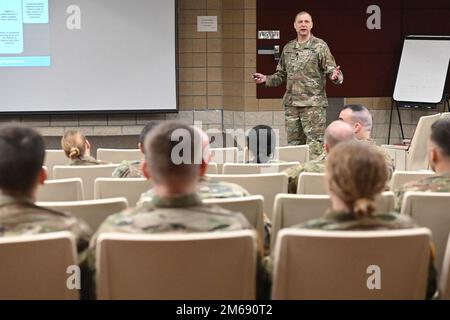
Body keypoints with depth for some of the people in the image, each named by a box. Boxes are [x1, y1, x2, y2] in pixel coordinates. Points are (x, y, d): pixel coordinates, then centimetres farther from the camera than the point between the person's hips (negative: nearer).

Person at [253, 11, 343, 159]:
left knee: (315, 144, -7)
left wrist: (335, 76, -27)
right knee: (293, 143, 9)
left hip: (313, 103, -5)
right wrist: (266, 79, 6)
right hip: (291, 103, 5)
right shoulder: (288, 48, 13)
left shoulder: (320, 46, -2)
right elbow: (282, 75, 21)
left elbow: (331, 71, -5)